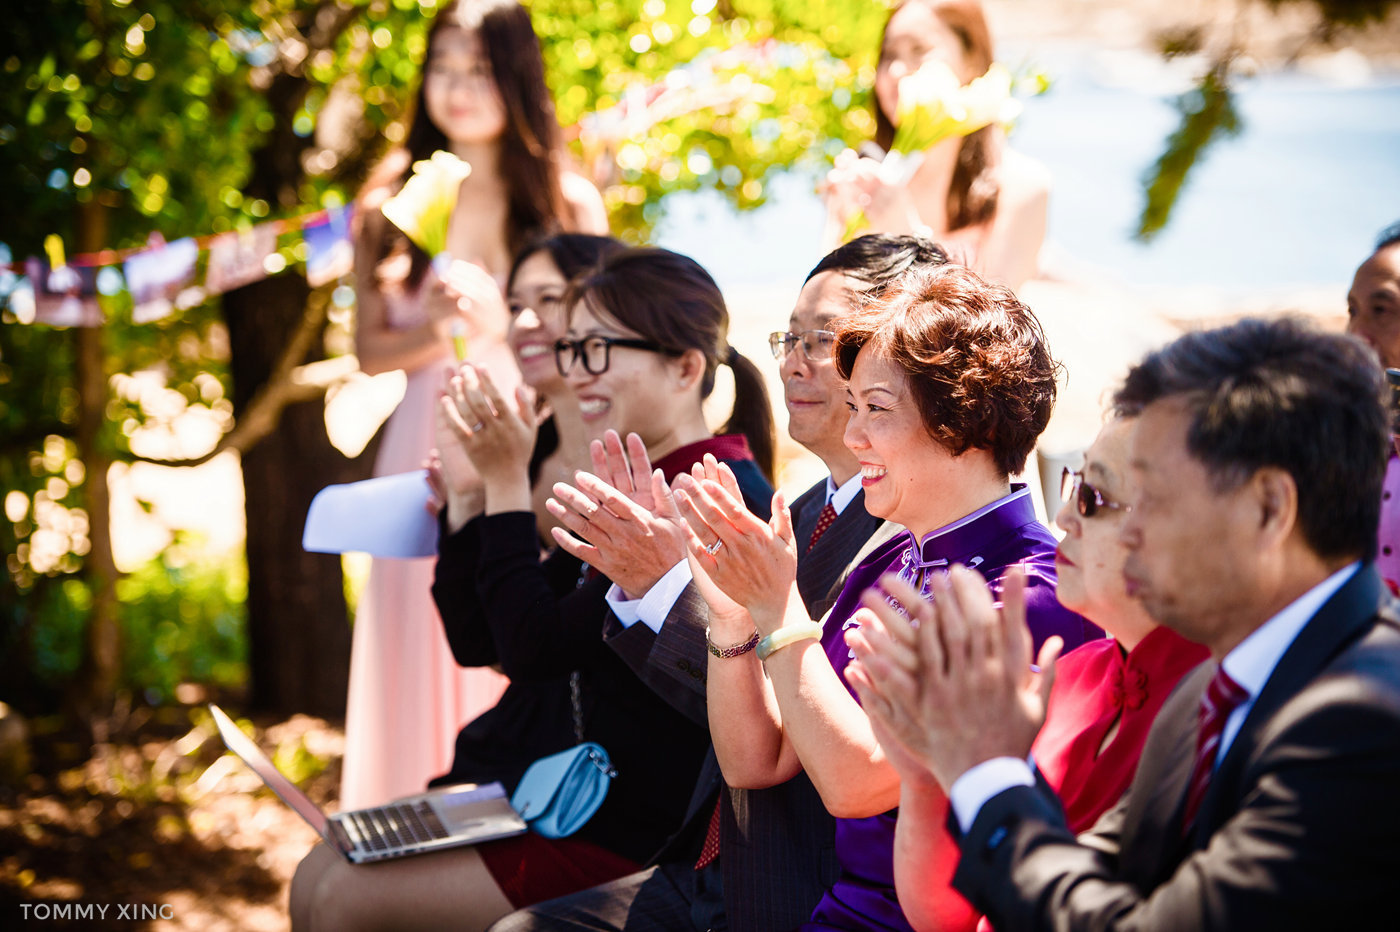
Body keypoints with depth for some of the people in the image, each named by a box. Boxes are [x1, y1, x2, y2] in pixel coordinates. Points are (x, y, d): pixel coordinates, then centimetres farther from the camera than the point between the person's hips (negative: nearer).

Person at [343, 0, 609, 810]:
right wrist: (438, 329, -12)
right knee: (427, 669, 0)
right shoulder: (393, 197, 6)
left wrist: (503, 322, -12)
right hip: (428, 460, 1)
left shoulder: (568, 201, 3)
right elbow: (371, 349, 7)